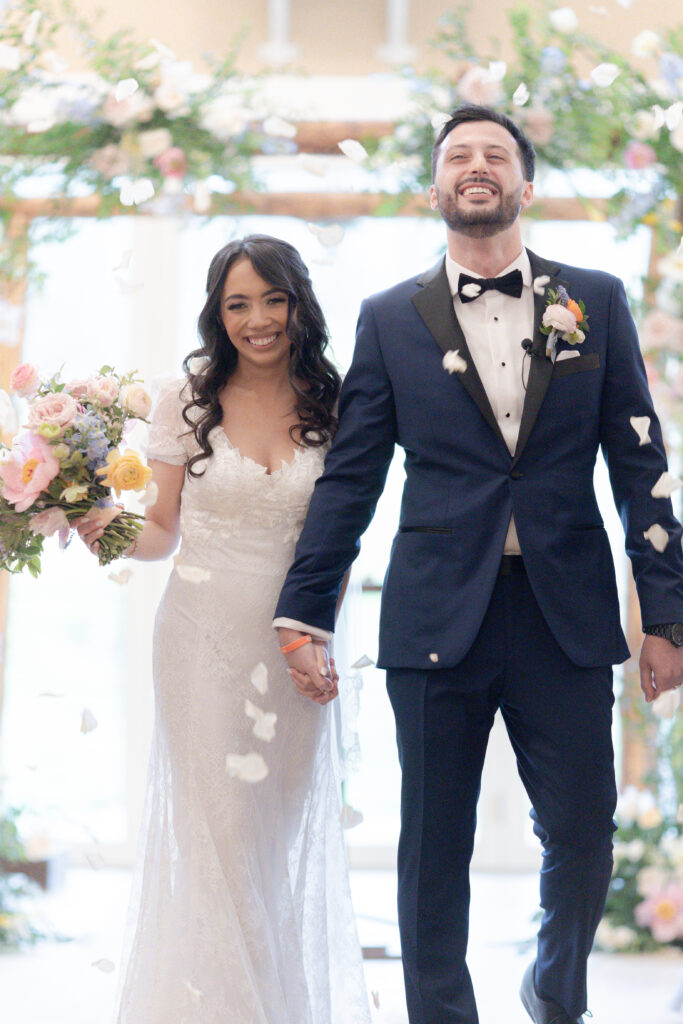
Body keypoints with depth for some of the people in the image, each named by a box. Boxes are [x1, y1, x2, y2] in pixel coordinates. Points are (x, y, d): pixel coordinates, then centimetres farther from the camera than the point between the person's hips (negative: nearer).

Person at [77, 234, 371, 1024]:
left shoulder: (331, 408, 1)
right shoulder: (187, 401, -1)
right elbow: (164, 530, 5)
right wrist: (112, 532, -16)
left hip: (295, 641, 2)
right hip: (204, 634, -1)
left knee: (288, 825, 9)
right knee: (214, 827, -2)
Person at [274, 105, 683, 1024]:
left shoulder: (596, 303, 8)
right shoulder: (390, 319, 7)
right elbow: (348, 479, 7)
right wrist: (304, 614, 2)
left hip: (566, 614, 1)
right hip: (437, 616, 0)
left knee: (582, 830, 4)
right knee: (435, 848, 4)